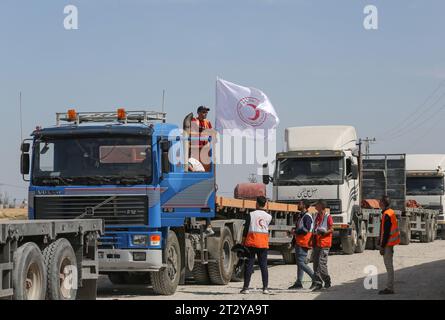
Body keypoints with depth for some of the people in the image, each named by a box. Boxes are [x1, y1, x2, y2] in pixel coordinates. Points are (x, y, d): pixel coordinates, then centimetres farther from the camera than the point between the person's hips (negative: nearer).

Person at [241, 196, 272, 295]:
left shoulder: (251, 215, -6)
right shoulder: (268, 217, 2)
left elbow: (246, 229, -5)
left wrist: (243, 243, 2)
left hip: (251, 243, -2)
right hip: (263, 244, 2)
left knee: (249, 265, 1)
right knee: (264, 266, 5)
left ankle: (246, 287, 0)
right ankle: (265, 288, 1)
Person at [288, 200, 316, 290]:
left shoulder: (307, 216, -13)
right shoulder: (300, 216, 19)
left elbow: (306, 229, -25)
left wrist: (295, 232, -12)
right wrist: (293, 242, 25)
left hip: (303, 243, -10)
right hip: (298, 243, 10)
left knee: (301, 263, -12)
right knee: (299, 263, 10)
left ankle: (315, 278, -9)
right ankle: (298, 283, 13)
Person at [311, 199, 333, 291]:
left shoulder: (328, 217, -7)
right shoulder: (317, 216, 17)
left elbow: (331, 230, -10)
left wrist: (323, 232, -24)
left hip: (324, 244, -8)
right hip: (316, 243, 8)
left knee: (321, 263, -12)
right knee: (316, 264, 5)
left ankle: (327, 281, -1)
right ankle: (318, 284, 8)